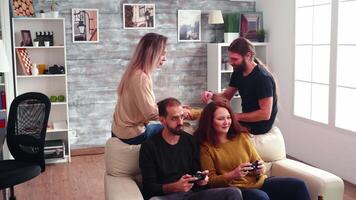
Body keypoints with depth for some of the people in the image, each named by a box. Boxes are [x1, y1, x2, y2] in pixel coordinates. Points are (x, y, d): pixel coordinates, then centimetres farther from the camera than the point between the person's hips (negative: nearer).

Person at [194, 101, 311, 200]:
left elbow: (257, 162, 15)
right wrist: (232, 175, -20)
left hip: (258, 182, 5)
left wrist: (260, 169, -8)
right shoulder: (205, 147, -2)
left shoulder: (241, 137, 12)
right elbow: (210, 180, -4)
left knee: (298, 185, -14)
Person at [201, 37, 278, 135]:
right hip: (246, 119, 7)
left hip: (259, 124, -7)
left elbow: (265, 114, -25)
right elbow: (226, 96, 9)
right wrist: (212, 95, -13)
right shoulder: (238, 72, 0)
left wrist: (236, 116, -24)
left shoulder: (263, 77, -24)